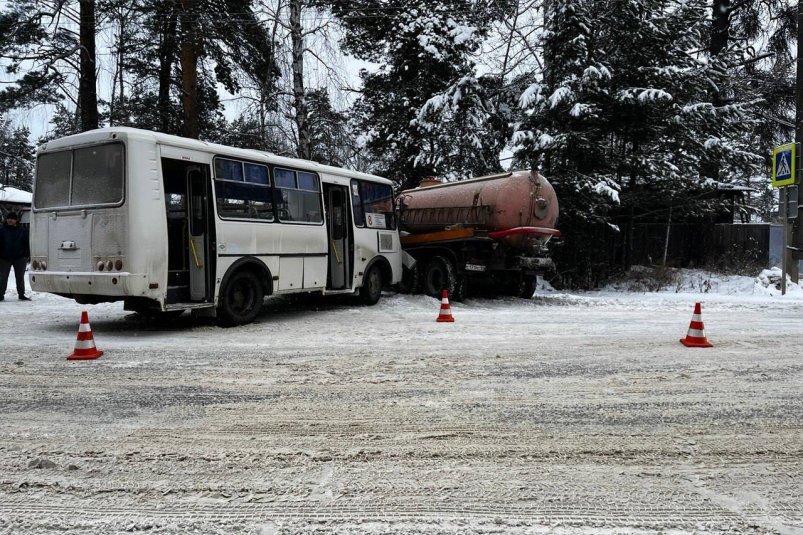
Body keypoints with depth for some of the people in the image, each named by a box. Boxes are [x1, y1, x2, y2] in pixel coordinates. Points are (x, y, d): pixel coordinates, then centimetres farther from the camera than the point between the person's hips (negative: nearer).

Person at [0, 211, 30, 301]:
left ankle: (21, 295, 16)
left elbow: (26, 244, 5)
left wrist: (26, 256, -1)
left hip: (19, 258, 1)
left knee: (20, 277, 8)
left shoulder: (22, 231, 4)